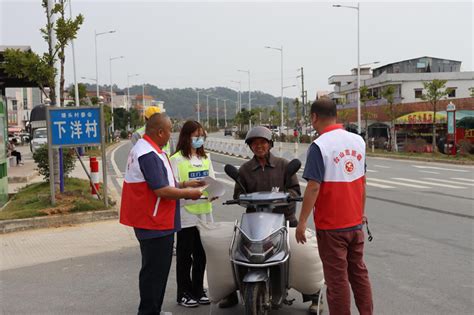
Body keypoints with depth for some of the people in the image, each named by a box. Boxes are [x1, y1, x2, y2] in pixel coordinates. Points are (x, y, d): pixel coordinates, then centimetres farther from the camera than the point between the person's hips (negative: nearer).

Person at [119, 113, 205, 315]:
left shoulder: (144, 149, 13)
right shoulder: (149, 155, -22)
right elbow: (162, 191, -25)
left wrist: (184, 184, 13)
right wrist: (188, 193, -12)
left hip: (152, 221, 11)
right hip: (155, 223, -11)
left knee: (154, 270, 20)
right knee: (154, 270, -1)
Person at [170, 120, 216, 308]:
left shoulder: (205, 158, 12)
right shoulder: (177, 159, -7)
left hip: (204, 213, 6)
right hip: (186, 214, -6)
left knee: (201, 255, 13)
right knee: (185, 256, 4)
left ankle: (198, 291, 25)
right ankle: (184, 294, 15)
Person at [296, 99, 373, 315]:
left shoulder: (319, 146, -17)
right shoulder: (358, 141, 4)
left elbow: (314, 187, -20)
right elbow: (362, 181, 11)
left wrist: (302, 222, -14)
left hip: (331, 225, -6)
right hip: (355, 222, 6)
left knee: (337, 278, 4)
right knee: (359, 272, 18)